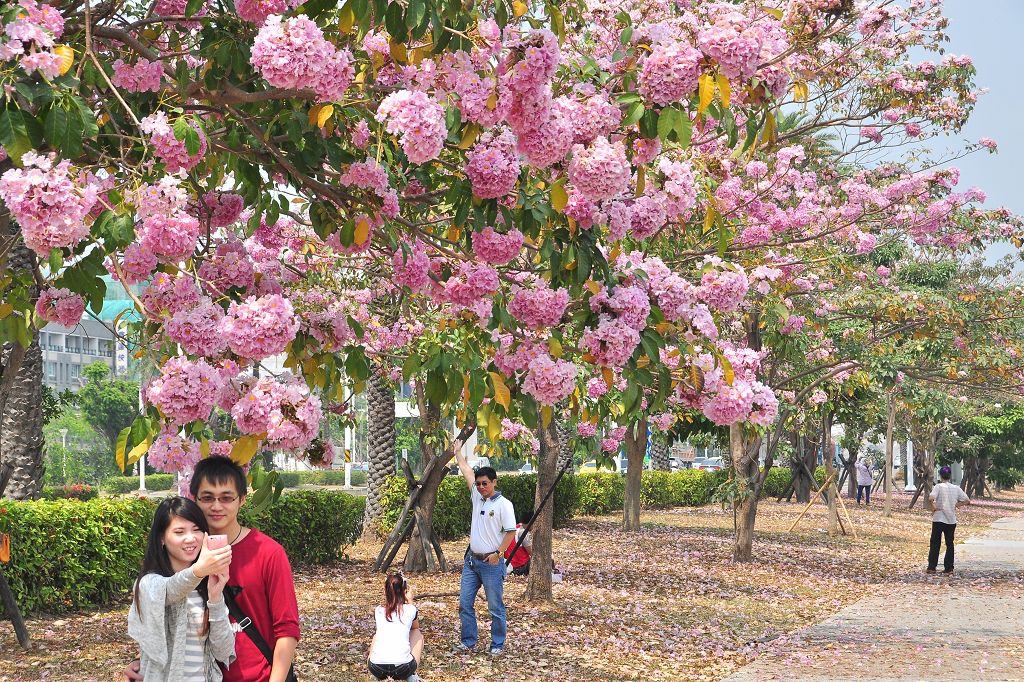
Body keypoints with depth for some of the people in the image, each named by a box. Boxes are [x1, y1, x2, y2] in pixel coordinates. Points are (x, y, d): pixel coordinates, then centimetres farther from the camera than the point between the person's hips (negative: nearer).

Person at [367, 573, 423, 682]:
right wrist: (410, 601, 28)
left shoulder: (378, 611, 11)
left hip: (377, 669, 2)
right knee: (417, 633, 25)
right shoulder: (410, 609, 5)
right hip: (403, 669, -2)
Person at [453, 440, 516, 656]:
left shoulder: (504, 504, -9)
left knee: (496, 607, 1)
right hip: (471, 560, 7)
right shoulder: (477, 497, 9)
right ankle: (468, 641, 16)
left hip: (491, 563, -7)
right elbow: (467, 471, 18)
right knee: (465, 603, 7)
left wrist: (498, 553, -18)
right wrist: (457, 452, 26)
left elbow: (511, 532, -11)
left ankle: (498, 645, 9)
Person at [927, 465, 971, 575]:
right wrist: (956, 505, 8)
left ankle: (932, 567, 5)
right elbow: (967, 501, 5)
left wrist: (933, 506, -11)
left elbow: (931, 497, -26)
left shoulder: (939, 487, -9)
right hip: (951, 520, 3)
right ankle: (949, 568, 9)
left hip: (939, 519, -3)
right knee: (950, 544, 10)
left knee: (935, 543, 4)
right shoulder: (956, 488, 4)